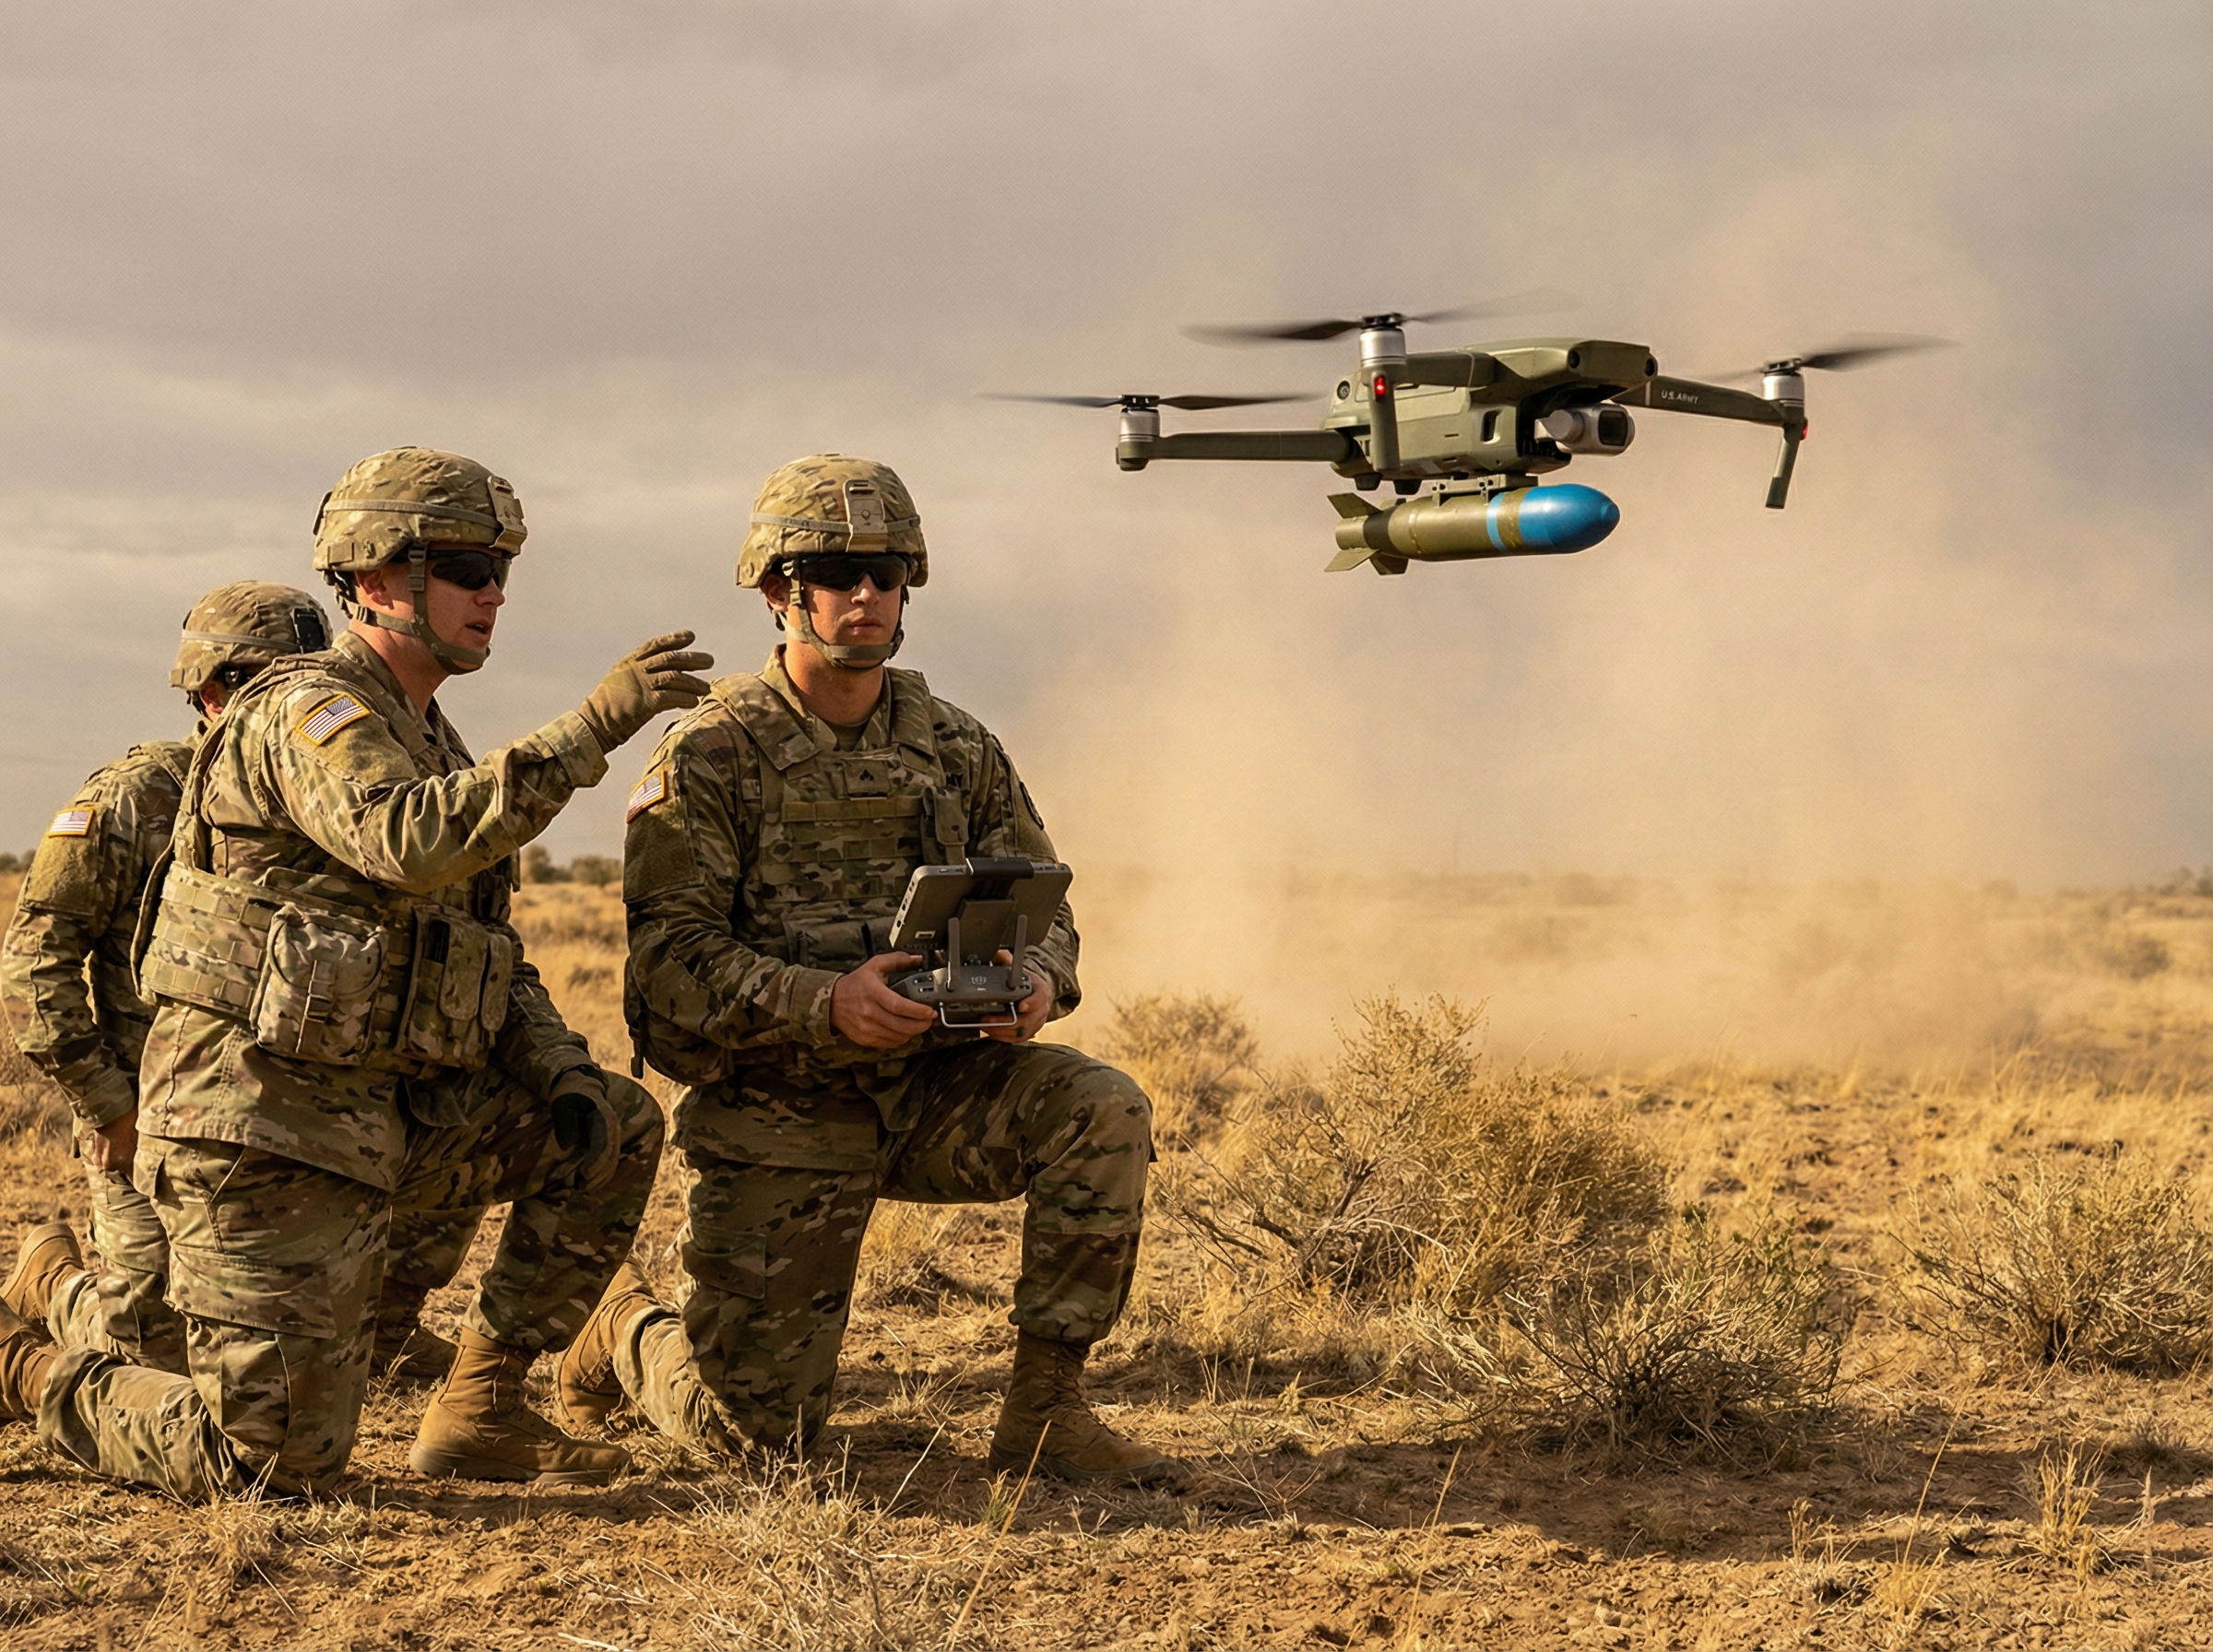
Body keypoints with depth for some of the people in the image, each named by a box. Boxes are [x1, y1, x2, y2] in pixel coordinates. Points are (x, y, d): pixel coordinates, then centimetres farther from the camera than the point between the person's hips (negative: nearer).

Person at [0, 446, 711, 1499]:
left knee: (618, 1129, 4)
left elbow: (491, 957, 21)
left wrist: (561, 1076, 4)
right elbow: (413, 844, -34)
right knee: (274, 1465, -8)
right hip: (259, 1124, -9)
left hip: (364, 1118, 9)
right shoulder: (310, 711, -12)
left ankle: (479, 1408, 7)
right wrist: (589, 728, -36)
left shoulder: (426, 744, 18)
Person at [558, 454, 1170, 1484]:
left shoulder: (956, 749, 6)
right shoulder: (714, 753, -9)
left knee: (1103, 1113, -25)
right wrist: (825, 1001, -32)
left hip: (934, 1088, 4)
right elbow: (669, 956, -16)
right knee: (753, 1428, -6)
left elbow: (1037, 901, 9)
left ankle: (1044, 1411, -13)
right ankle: (628, 1330, 31)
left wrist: (1039, 980, -17)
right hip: (779, 1115, -4)